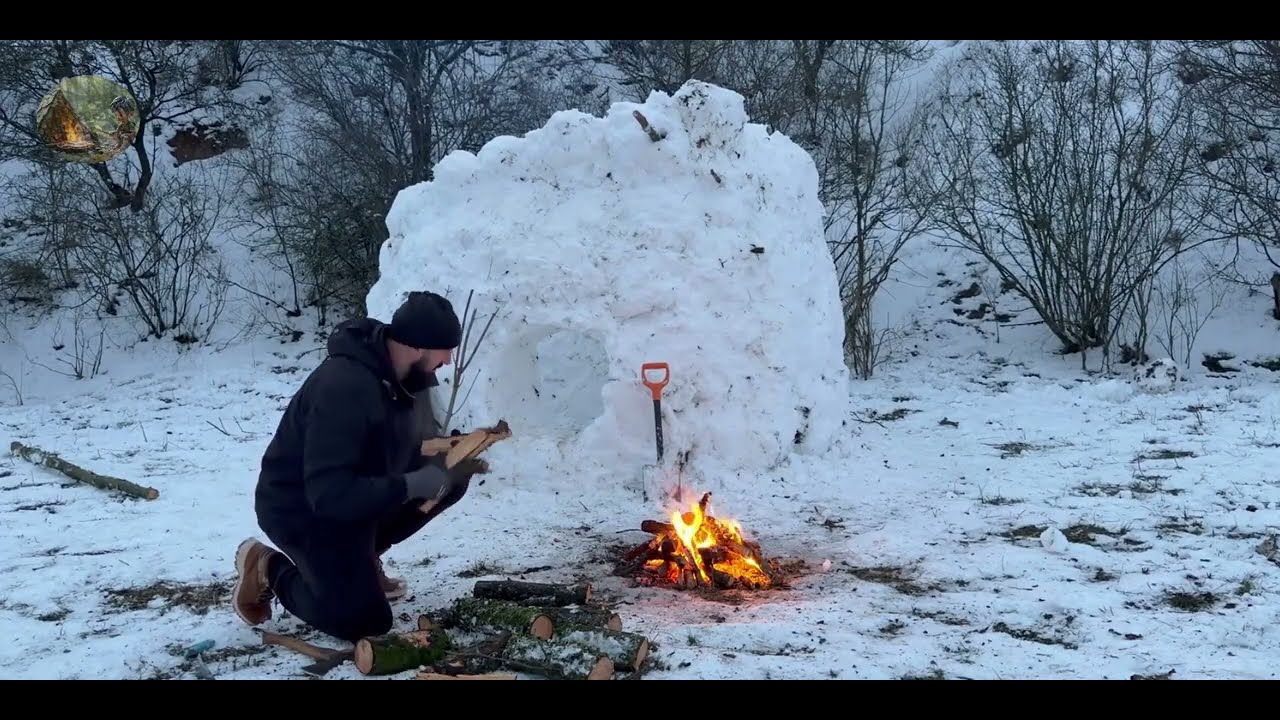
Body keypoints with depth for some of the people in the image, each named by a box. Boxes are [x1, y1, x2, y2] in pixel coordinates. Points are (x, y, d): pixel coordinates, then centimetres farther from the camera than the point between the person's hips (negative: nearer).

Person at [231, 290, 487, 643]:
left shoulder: (409, 373, -8)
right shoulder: (343, 388, -34)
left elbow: (416, 444, 7)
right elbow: (329, 495, -37)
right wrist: (414, 485, -36)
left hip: (359, 491, 8)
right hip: (300, 507, -8)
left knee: (452, 479, -2)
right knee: (365, 621, -13)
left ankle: (361, 554, 12)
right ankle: (269, 569, 8)